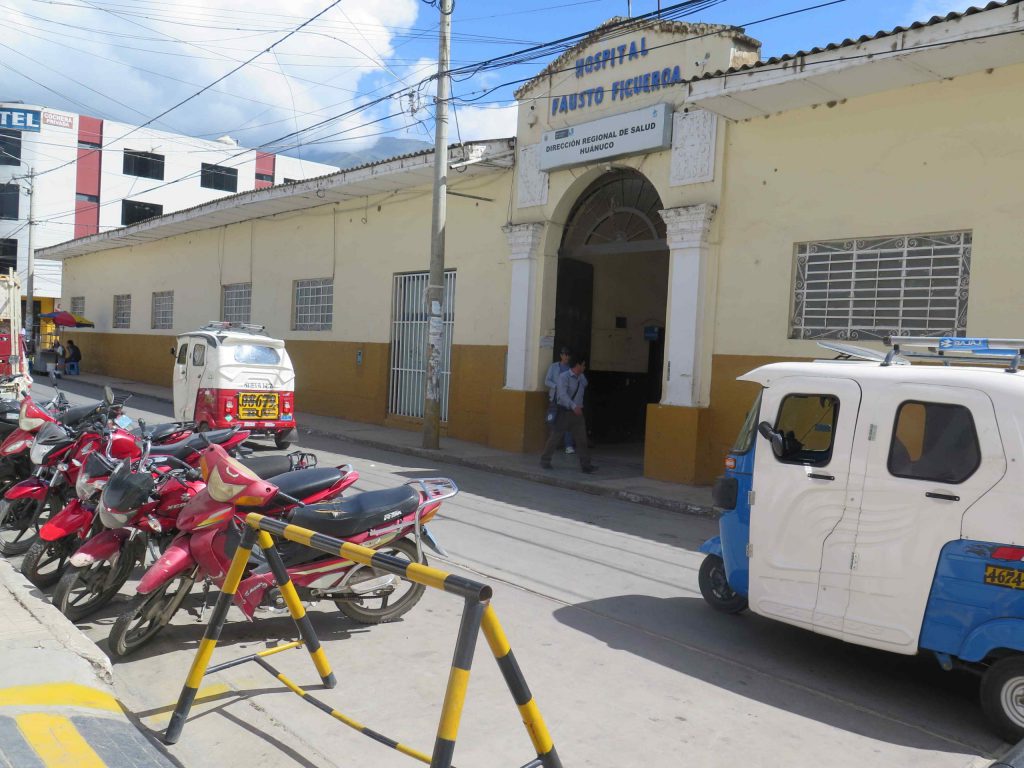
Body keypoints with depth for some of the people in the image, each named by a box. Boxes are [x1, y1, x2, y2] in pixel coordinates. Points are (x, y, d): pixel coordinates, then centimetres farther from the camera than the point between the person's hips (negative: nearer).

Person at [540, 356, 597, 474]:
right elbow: (562, 394, -27)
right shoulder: (564, 377, -12)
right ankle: (545, 460, 18)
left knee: (582, 439, 1)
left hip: (577, 412, 6)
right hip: (565, 411, -6)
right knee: (555, 437, 3)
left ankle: (586, 465, 2)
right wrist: (573, 406, -40)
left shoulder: (582, 378, 11)